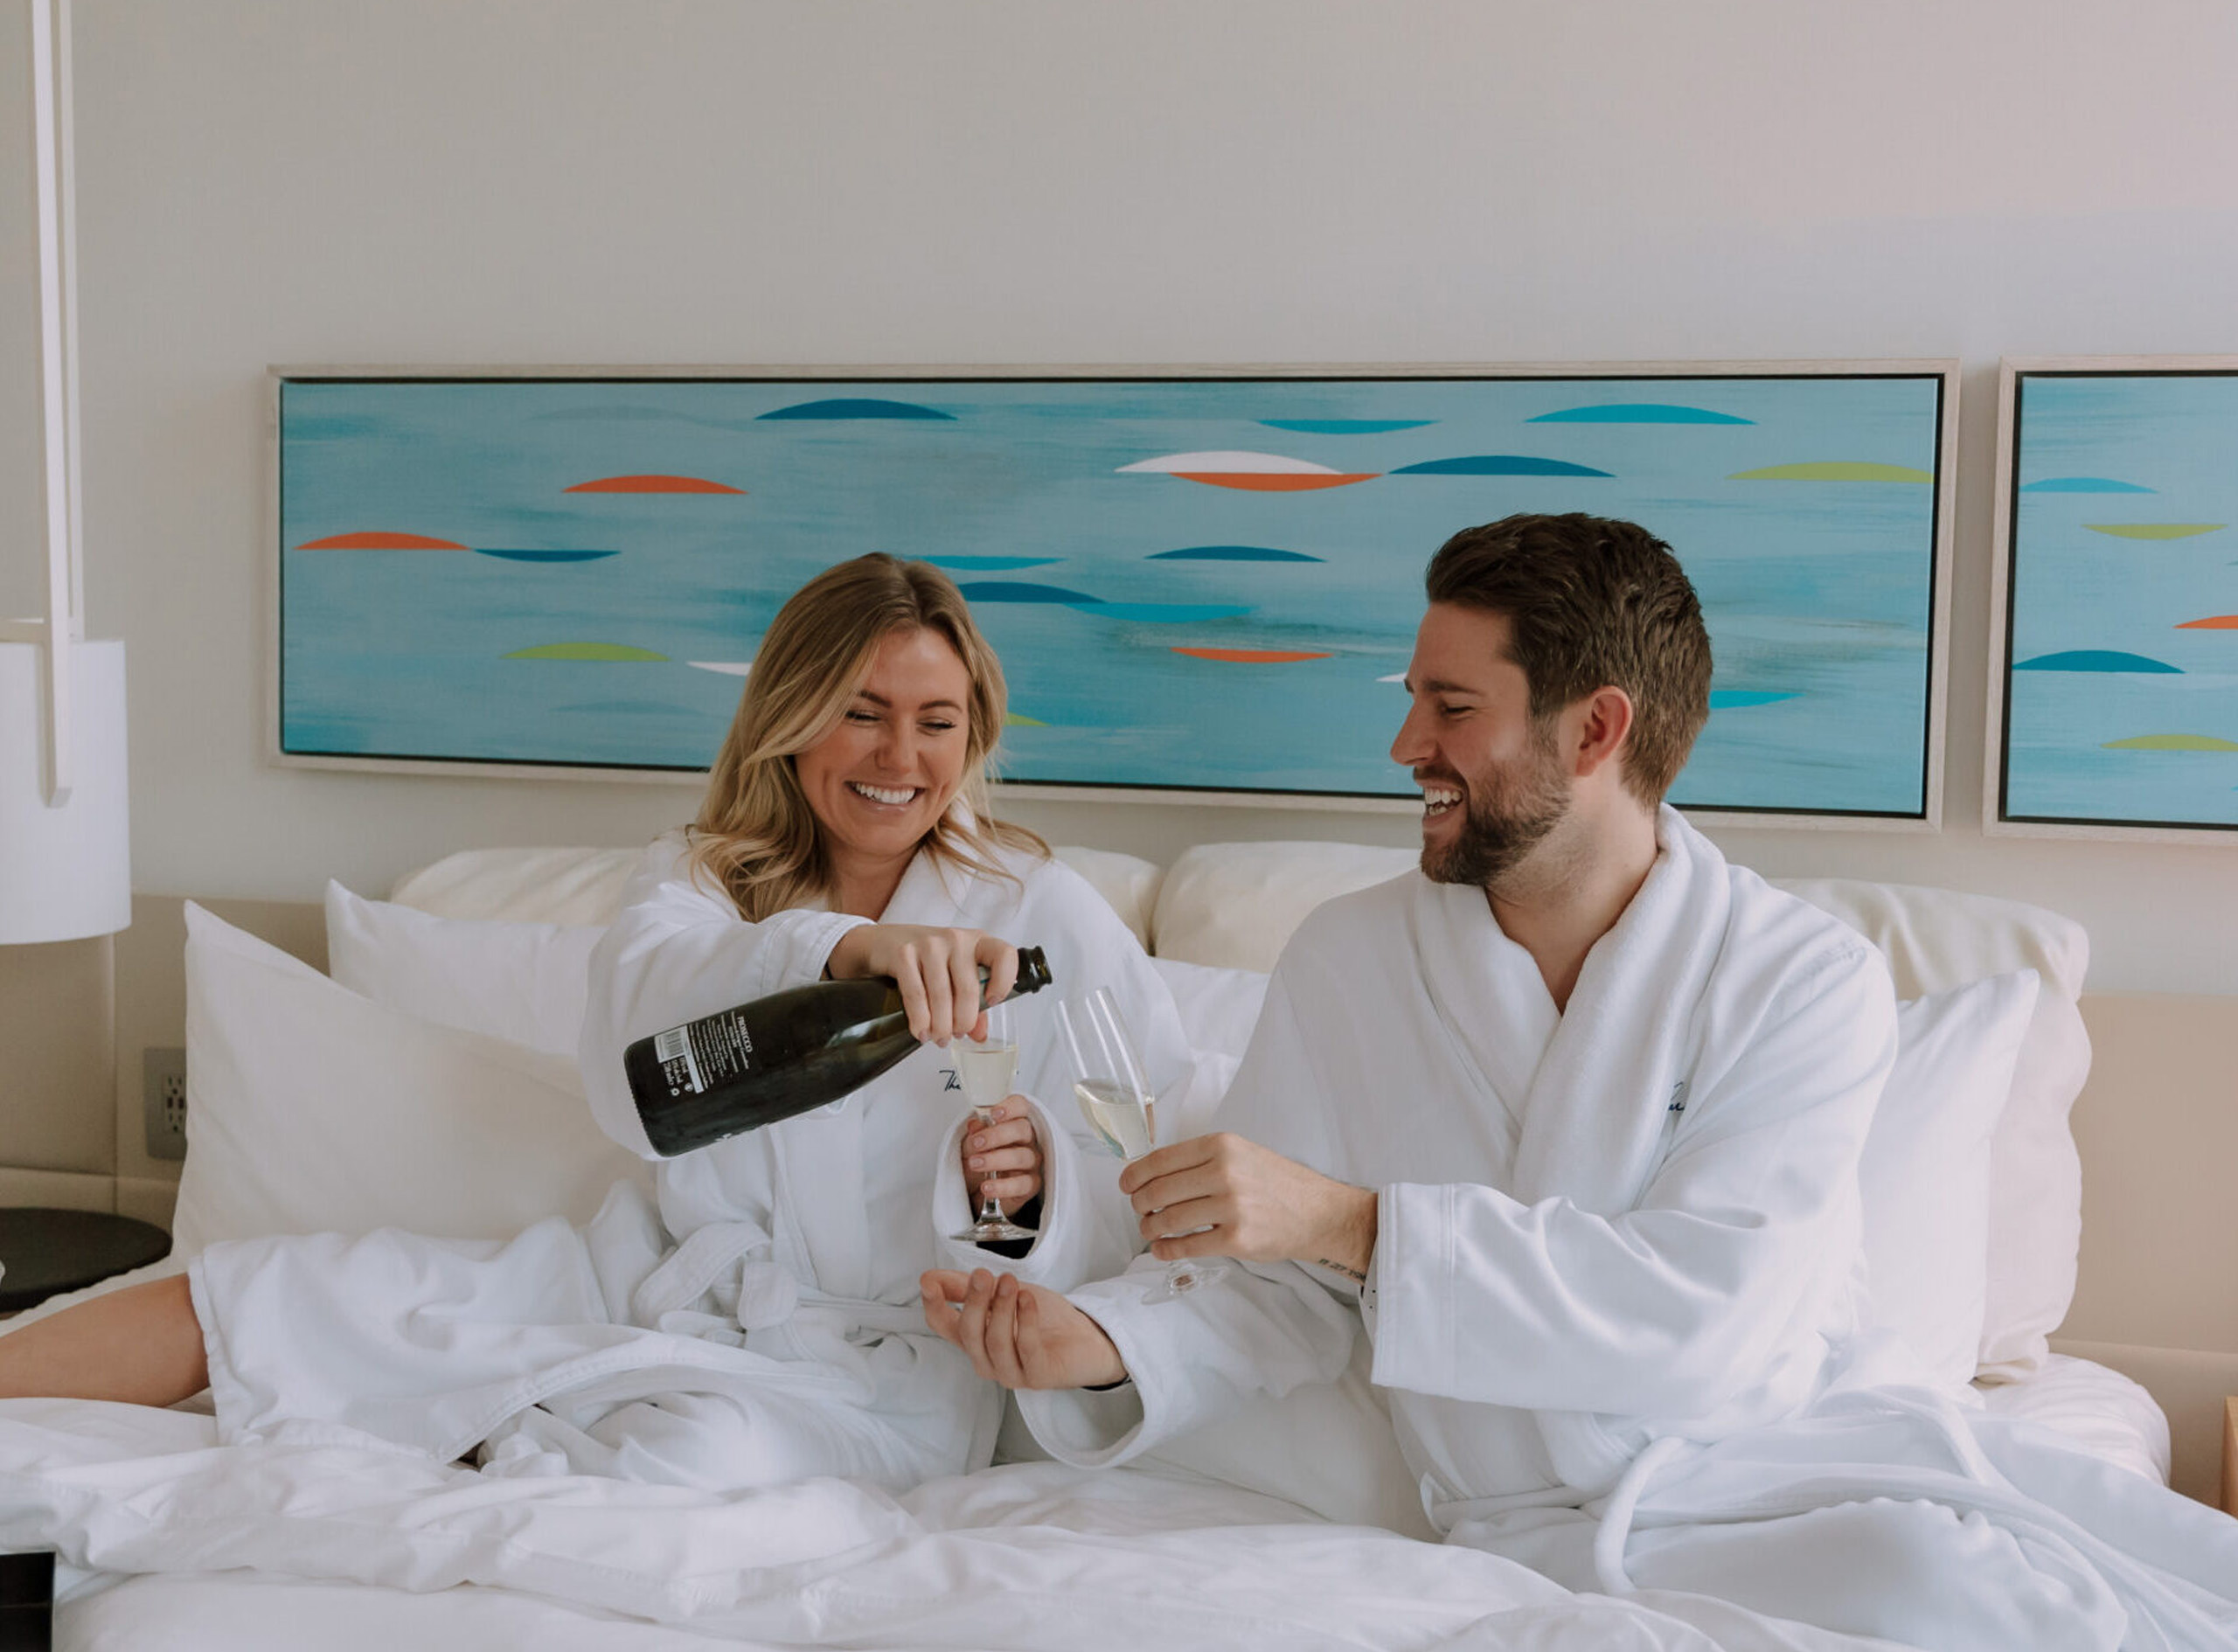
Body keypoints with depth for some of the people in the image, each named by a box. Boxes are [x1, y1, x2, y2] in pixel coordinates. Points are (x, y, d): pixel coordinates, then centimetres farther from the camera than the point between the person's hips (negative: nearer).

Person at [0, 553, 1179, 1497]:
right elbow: (636, 1020, -20)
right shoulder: (701, 877, 5)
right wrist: (846, 949, -40)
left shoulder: (1049, 918, -3)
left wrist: (1035, 1190, -30)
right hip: (661, 1285, 5)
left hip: (872, 1370, -4)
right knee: (262, 1294, -7)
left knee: (705, 1455, -37)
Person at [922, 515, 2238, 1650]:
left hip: (1835, 1437, 1)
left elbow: (1710, 1309, -17)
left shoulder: (1807, 979, -4)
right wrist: (1104, 1349, -15)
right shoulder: (1344, 964, 5)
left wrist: (1355, 1222, -23)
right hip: (1573, 1521, -1)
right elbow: (1293, 1299, 6)